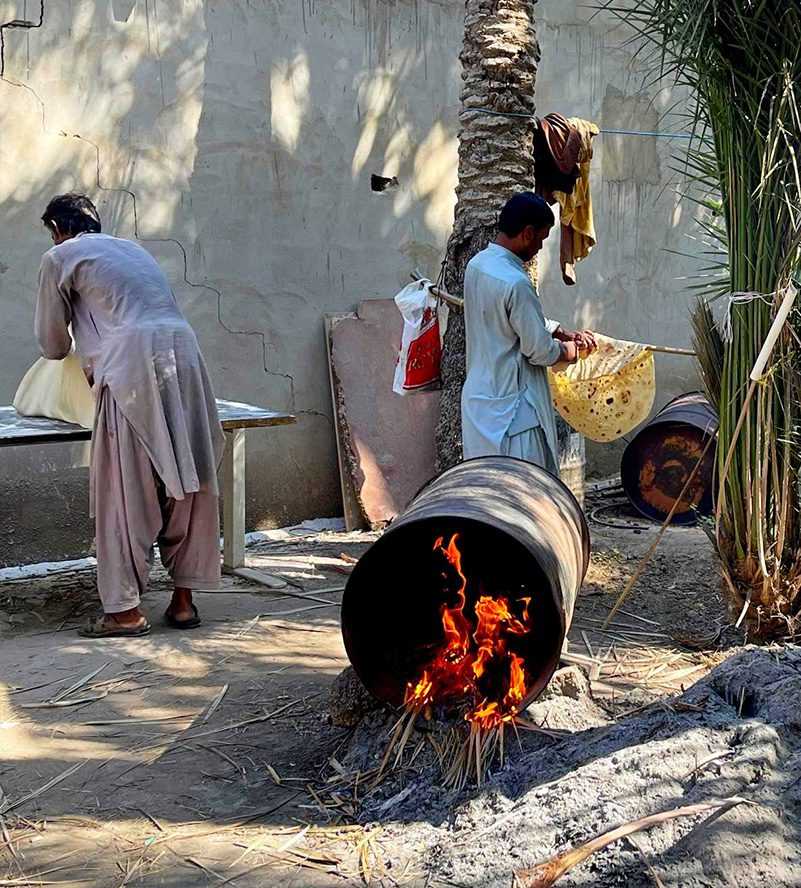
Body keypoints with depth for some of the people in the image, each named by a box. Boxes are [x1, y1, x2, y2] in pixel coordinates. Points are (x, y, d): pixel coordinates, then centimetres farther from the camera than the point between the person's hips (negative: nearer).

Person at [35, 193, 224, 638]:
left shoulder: (60, 257, 11)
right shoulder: (132, 248, 29)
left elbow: (52, 342, 16)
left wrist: (72, 349, 38)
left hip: (132, 364, -6)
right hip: (184, 352, 6)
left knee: (123, 490, 0)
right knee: (186, 484, 10)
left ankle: (124, 609, 3)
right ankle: (183, 600, 16)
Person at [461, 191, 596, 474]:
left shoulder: (477, 264, 4)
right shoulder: (515, 283, -25)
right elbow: (540, 352, -18)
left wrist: (568, 333, 12)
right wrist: (572, 350, 2)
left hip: (478, 396, 9)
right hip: (511, 406, -9)